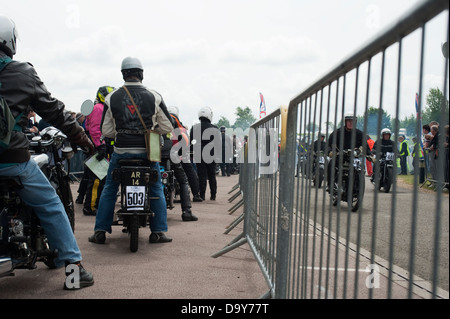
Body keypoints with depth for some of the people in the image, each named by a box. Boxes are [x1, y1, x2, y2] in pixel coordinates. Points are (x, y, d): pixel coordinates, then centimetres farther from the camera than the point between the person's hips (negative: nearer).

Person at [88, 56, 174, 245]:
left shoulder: (112, 97, 0)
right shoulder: (154, 96, -2)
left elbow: (106, 131, 1)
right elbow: (167, 127, 0)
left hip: (121, 151, 1)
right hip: (147, 151, 0)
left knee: (109, 189, 14)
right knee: (156, 190, 13)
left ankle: (100, 232, 13)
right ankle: (158, 231, 10)